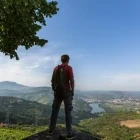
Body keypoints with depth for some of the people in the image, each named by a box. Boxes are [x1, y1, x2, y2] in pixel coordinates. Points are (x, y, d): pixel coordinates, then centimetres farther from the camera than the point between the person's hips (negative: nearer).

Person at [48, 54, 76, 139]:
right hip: (66, 92, -5)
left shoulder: (56, 68, 9)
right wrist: (72, 91, -3)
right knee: (68, 112, 1)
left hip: (57, 92, 5)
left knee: (55, 111, 15)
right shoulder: (69, 68, -8)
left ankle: (51, 130, 23)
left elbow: (53, 80, 12)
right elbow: (72, 81, -14)